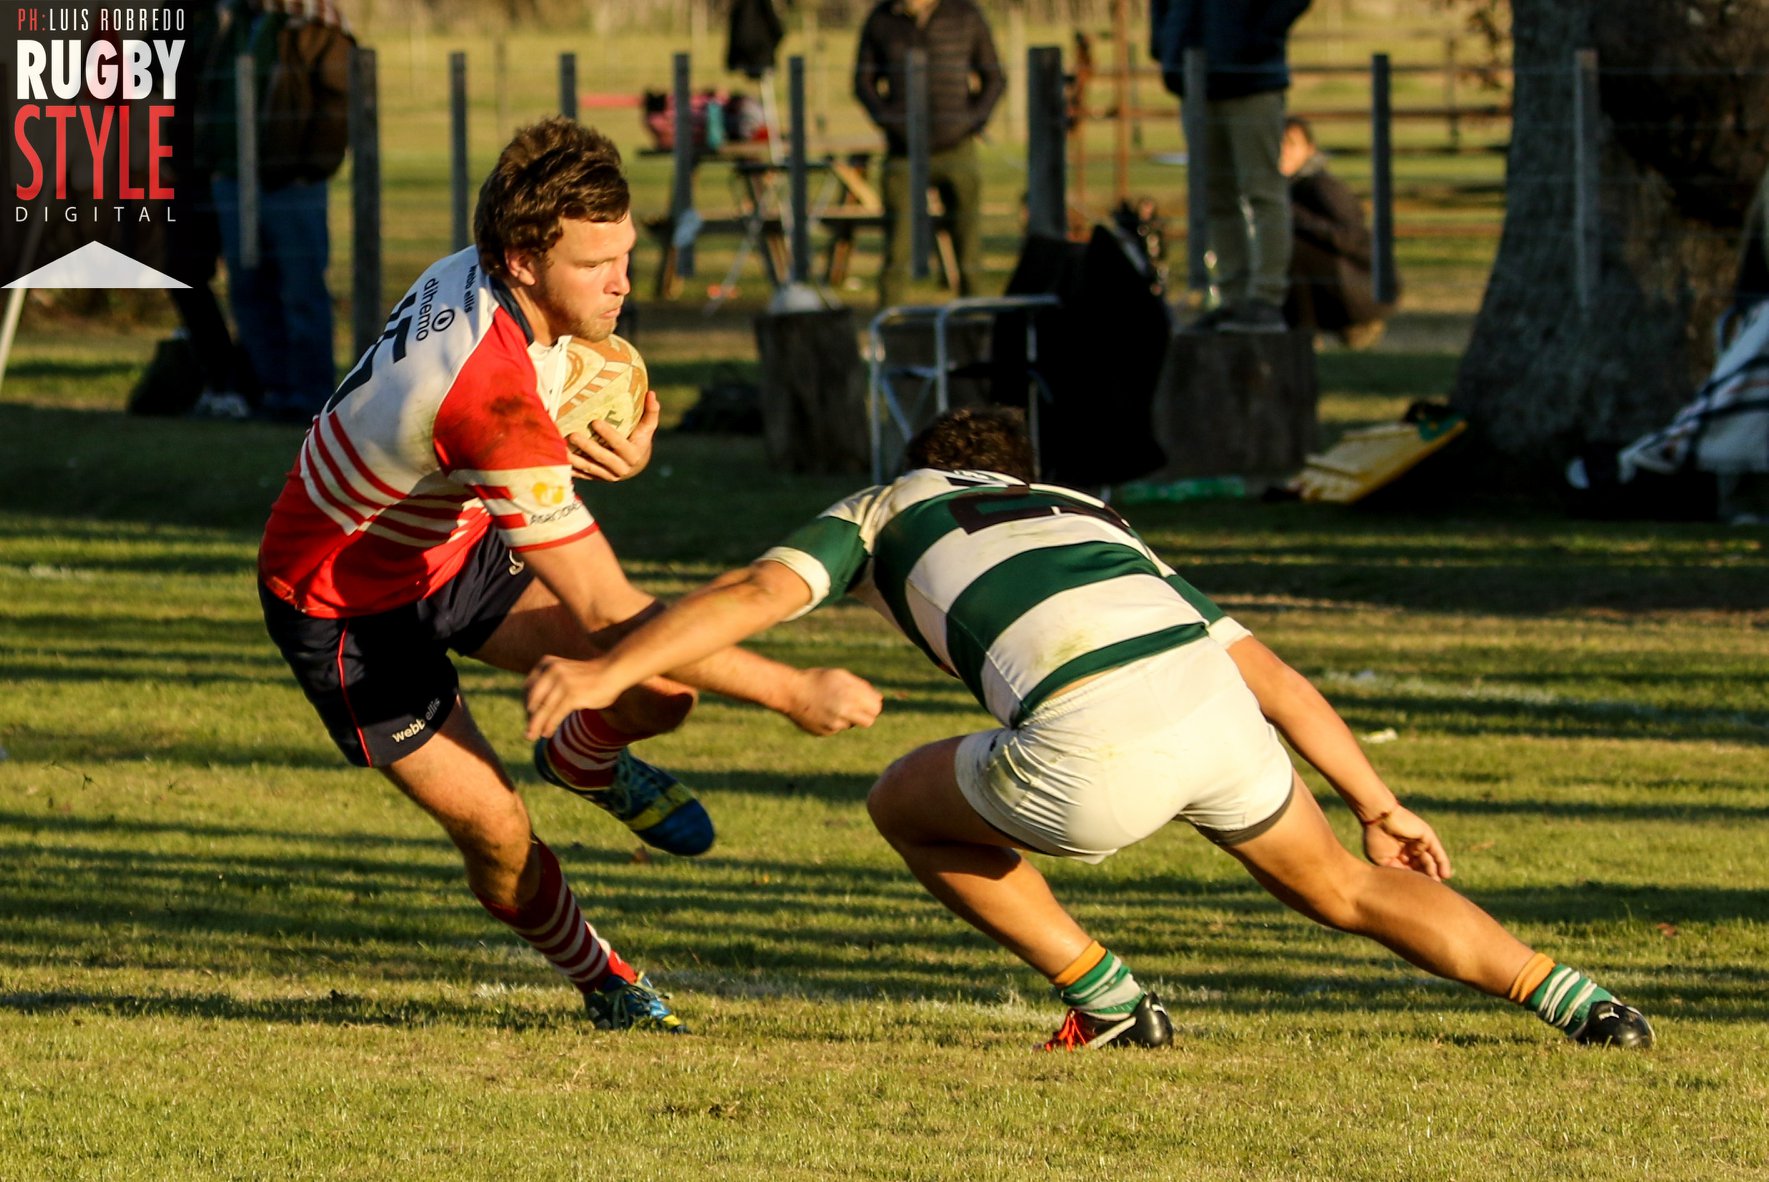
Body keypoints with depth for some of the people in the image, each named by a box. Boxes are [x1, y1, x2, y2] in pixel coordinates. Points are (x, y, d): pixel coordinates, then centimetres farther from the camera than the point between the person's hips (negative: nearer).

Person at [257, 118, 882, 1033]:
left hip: (455, 547, 7)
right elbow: (606, 613, -38)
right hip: (344, 608, -7)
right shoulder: (490, 394, -41)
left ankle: (583, 760, 28)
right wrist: (792, 693, -35)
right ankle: (605, 987, 20)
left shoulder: (482, 277, -15)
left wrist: (627, 450, -23)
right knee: (495, 830, -9)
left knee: (659, 692, -7)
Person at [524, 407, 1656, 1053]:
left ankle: (1109, 999, 20)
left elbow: (761, 589, 8)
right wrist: (1380, 804, 35)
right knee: (1347, 887, 31)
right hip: (1212, 704, 5)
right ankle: (1573, 999, 19)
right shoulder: (1098, 524, 39)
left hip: (1094, 755, -5)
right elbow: (1270, 671, 32)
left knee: (910, 804, 25)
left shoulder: (886, 507, 28)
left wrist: (609, 671, 4)